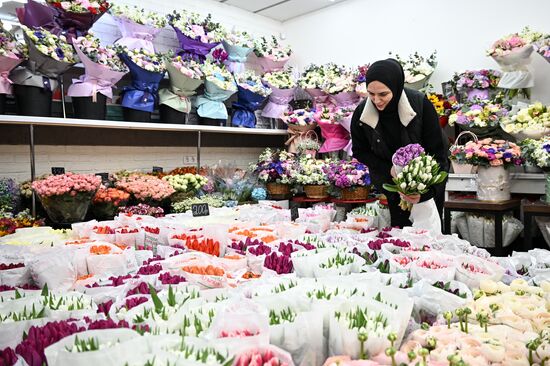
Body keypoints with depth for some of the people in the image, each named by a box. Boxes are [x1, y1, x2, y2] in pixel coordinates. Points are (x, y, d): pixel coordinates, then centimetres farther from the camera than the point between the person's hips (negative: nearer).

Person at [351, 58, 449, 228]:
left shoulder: (421, 105, -25)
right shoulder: (361, 113, -19)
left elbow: (438, 151, -19)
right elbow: (360, 152, -4)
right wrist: (388, 169, -20)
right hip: (392, 182, 1)